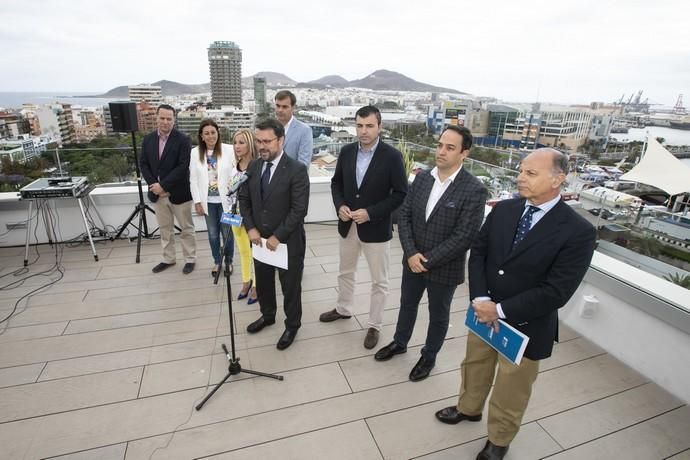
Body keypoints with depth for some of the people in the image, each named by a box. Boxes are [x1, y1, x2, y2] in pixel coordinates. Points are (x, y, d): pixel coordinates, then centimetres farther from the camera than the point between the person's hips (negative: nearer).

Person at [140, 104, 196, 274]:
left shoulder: (183, 140, -10)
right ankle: (168, 259, 29)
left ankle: (190, 259, 20)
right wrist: (154, 185, -10)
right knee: (165, 228, 15)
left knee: (186, 228, 7)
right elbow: (143, 164, 6)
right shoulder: (148, 139, 6)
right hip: (157, 193, 5)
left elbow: (183, 166, -17)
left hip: (178, 192, -5)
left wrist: (163, 185, -19)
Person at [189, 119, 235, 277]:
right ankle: (217, 261, 34)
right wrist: (197, 201, -2)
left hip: (225, 199, -2)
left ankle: (228, 261, 30)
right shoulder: (195, 152, 0)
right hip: (208, 201, 2)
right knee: (213, 234, 15)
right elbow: (193, 179, 2)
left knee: (227, 233, 9)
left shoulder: (229, 150, -9)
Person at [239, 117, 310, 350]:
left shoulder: (297, 170, -18)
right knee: (263, 282, 22)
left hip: (288, 241, -5)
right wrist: (251, 228, -5)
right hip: (261, 239, 6)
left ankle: (292, 325, 34)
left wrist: (277, 236, -19)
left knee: (290, 286, 11)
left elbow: (299, 210, -20)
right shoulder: (253, 167, 1)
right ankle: (267, 315, 48)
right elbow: (244, 199, 8)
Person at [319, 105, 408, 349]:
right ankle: (343, 309, 46)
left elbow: (401, 193, -13)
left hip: (376, 228, -4)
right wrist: (340, 206, -10)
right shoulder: (346, 151, 0)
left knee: (379, 281, 10)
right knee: (345, 273, 23)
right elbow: (336, 182, 10)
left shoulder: (392, 156, -13)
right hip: (348, 226, 5)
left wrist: (371, 213, -21)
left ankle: (374, 326, 28)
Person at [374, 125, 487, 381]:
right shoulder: (422, 178, -3)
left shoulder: (474, 190, -19)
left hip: (444, 268, -4)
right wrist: (411, 253, -14)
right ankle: (399, 343, 49)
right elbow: (404, 216, -2)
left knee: (438, 315, 18)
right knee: (407, 304, 24)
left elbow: (464, 237, -21)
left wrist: (428, 260, -20)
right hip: (412, 261, 5)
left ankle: (429, 356, 42)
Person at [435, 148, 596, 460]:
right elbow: (477, 253, -1)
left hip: (526, 326, -4)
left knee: (510, 392, 18)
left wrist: (500, 310, -21)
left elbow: (556, 292, -22)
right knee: (474, 366, 26)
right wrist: (480, 299, -15)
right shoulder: (503, 210, -5)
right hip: (484, 313, 5)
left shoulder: (578, 232, -20)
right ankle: (469, 408, 56)